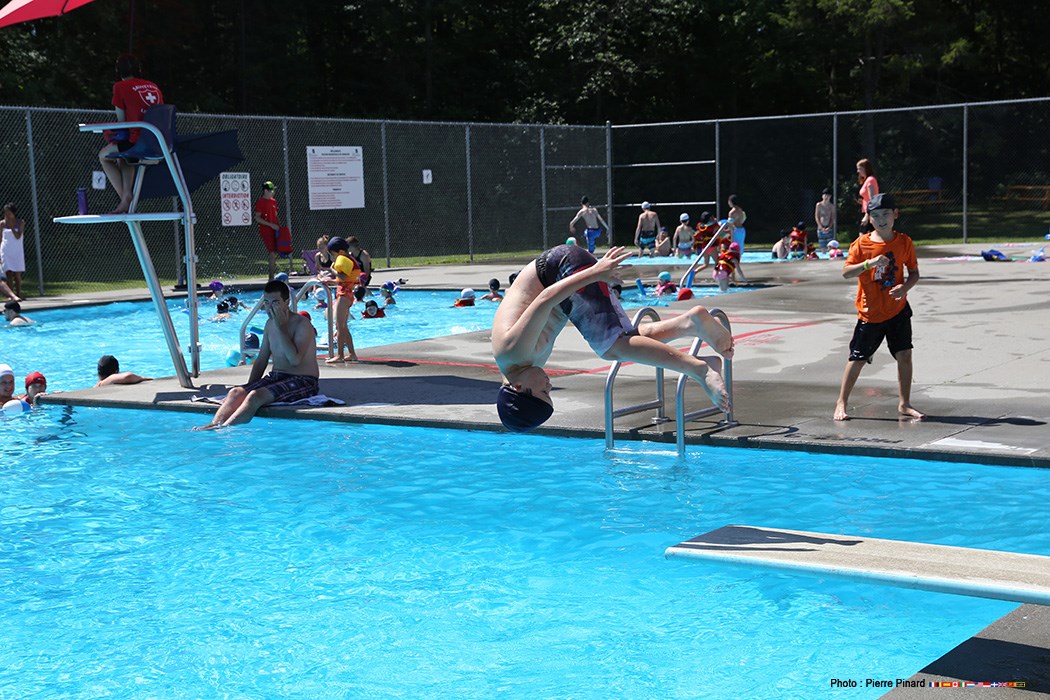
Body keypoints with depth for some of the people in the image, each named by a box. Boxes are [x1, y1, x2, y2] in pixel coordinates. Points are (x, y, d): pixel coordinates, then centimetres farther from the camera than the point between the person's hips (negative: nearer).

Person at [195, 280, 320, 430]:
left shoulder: (302, 324, -11)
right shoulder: (270, 324, 13)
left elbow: (295, 359, -26)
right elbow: (261, 360, 19)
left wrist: (281, 327, -21)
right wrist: (249, 387, 6)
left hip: (302, 382, -8)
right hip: (275, 378, 8)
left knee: (256, 396, -31)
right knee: (236, 392, -17)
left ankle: (223, 428, -40)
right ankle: (213, 425, -36)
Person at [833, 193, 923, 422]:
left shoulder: (904, 242, 0)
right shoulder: (862, 243, -6)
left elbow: (914, 272, 6)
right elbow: (846, 272, -13)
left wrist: (905, 287, -15)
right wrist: (870, 263, -28)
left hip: (898, 310, 2)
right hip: (870, 312, -2)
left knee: (904, 355, -2)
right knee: (858, 358, 2)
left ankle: (904, 404, 12)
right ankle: (842, 403, 15)